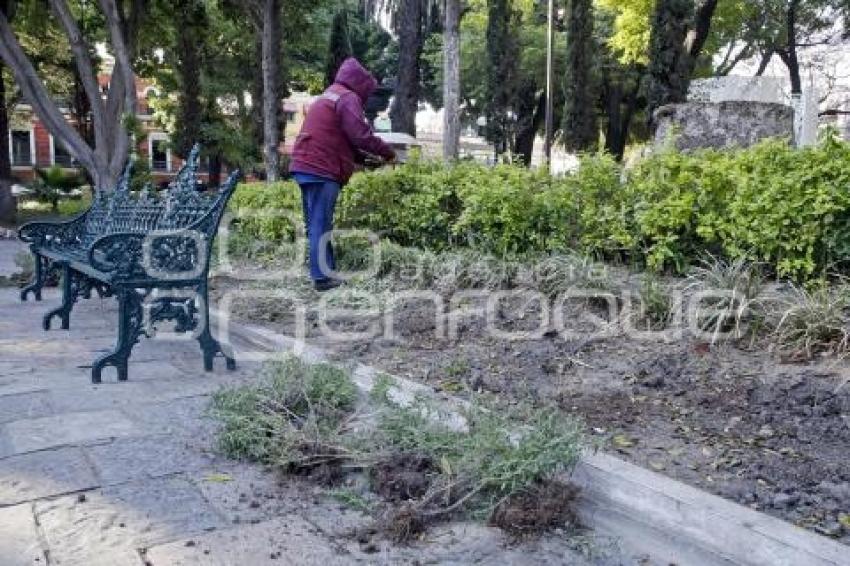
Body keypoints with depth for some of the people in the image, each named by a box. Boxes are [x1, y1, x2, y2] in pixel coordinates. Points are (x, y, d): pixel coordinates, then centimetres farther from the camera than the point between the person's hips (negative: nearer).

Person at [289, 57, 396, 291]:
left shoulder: (328, 97, 26)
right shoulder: (348, 98, -6)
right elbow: (361, 136, -16)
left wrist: (365, 158, 19)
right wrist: (388, 152, -2)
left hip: (306, 166, 10)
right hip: (321, 170, -10)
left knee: (317, 225, 12)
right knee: (322, 226, -8)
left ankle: (323, 271, 18)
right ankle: (323, 277, -6)